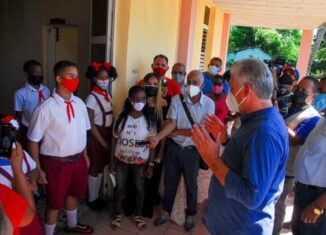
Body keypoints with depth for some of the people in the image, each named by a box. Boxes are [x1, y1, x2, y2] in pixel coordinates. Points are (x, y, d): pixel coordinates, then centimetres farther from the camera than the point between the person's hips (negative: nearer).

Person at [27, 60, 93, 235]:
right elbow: (33, 141, -14)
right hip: (56, 163, -6)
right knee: (54, 202, 13)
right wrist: (38, 169, -11)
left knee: (73, 194, 27)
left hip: (78, 159, 6)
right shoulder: (45, 109, -20)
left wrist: (85, 155, 12)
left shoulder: (79, 104, -2)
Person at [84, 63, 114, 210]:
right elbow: (90, 125, -17)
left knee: (101, 167, 17)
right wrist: (103, 142, -13)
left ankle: (97, 196, 33)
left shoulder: (107, 95, 5)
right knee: (94, 169, 7)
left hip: (107, 135, 7)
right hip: (96, 136, -7)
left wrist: (110, 137, 7)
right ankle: (91, 199, 26)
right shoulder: (92, 98, -17)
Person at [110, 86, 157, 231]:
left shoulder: (149, 120, -12)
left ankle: (137, 214, 40)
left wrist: (151, 164, -7)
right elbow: (114, 140, -1)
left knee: (140, 189, 14)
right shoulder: (122, 118, -10)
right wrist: (111, 161, 0)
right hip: (121, 160, 1)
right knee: (119, 188, 14)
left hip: (141, 161, 0)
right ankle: (117, 214, 38)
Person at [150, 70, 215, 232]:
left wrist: (178, 132, -14)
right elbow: (171, 123, -12)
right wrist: (158, 137, -29)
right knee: (169, 182, 17)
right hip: (173, 147, 2)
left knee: (191, 184, 17)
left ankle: (191, 215, 40)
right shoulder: (176, 99, -6)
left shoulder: (208, 104, -10)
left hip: (192, 151, -1)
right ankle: (166, 211, 39)